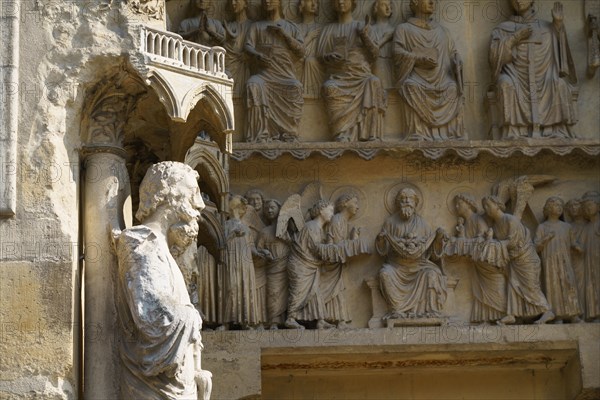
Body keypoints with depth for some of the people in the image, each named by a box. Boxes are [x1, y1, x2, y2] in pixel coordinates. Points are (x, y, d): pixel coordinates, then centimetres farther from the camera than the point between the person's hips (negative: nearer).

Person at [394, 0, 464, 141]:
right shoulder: (404, 29, 16)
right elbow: (398, 52, 2)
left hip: (441, 79, 3)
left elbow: (453, 54, 24)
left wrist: (457, 62, -1)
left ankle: (450, 133, -30)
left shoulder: (442, 31, 28)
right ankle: (417, 134, -40)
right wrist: (420, 59, -14)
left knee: (453, 88, -30)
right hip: (417, 77, -3)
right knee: (412, 87, -37)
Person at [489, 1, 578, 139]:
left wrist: (559, 24, 4)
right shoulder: (502, 30, 18)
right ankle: (515, 132, -36)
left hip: (544, 83, 1)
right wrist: (514, 38, -4)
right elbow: (495, 58, 5)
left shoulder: (548, 28, 21)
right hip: (517, 83, -1)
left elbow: (562, 54, 9)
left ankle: (557, 131, -30)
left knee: (558, 83, -30)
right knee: (506, 83, -33)